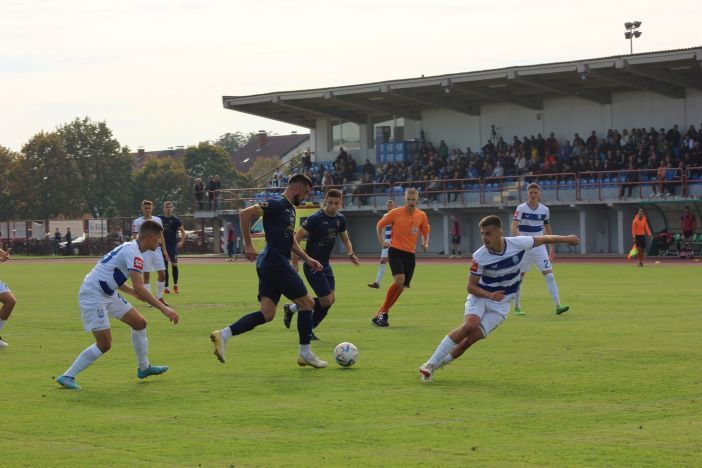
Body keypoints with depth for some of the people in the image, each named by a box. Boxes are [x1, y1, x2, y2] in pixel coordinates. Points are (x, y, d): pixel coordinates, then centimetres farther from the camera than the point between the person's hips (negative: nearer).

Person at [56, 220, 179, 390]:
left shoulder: (129, 247, 12)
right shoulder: (134, 254, -19)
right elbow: (139, 288, -28)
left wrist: (133, 292, 27)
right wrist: (163, 308, -27)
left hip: (107, 293, 11)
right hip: (92, 295, -11)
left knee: (140, 323, 13)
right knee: (104, 344, -13)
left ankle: (144, 368, 27)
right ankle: (67, 377, -5)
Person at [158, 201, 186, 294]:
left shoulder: (175, 219, -3)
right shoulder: (159, 219, 2)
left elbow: (183, 231, -1)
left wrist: (181, 242, -15)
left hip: (173, 245, -1)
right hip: (162, 245, 1)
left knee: (174, 265, -5)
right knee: (164, 266, 2)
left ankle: (175, 285, 10)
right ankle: (166, 287, 7)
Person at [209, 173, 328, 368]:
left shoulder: (289, 208, 19)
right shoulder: (277, 204, -12)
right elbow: (245, 213, -21)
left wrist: (307, 259, 20)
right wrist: (248, 245, -18)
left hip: (269, 264, 10)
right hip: (276, 262, -10)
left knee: (266, 314, 3)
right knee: (306, 303, 0)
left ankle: (223, 335, -5)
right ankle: (305, 354, 8)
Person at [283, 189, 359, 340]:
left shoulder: (340, 219, 5)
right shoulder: (315, 219, -17)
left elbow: (345, 239, 18)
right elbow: (297, 238, -13)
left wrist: (350, 253, -4)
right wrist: (295, 264, -17)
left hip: (325, 265, 8)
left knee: (331, 299, 2)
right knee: (327, 300, -12)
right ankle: (292, 308, 6)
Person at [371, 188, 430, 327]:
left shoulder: (422, 216, 4)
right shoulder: (395, 213, -5)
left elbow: (425, 232, 20)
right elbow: (380, 225, 8)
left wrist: (425, 243, 0)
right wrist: (382, 242, -3)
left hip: (410, 254, 5)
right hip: (395, 251, -5)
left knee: (401, 286, 4)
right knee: (399, 280, -23)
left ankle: (382, 313, 18)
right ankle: (383, 313, -12)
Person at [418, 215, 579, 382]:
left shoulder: (518, 243, -15)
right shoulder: (480, 257, -19)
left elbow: (544, 239, 2)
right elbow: (471, 286, -13)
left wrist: (566, 239, 14)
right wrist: (490, 295, -30)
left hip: (501, 303, 2)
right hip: (480, 296, -2)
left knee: (474, 336, -17)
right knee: (470, 324, -30)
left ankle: (438, 363, 0)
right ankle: (430, 364, -25)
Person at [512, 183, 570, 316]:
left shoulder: (544, 210, 6)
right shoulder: (521, 209, -7)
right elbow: (514, 227, -17)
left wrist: (552, 248, 16)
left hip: (540, 247, 3)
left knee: (549, 274, -9)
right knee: (519, 276, 3)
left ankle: (558, 306, -14)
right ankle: (517, 307, 16)